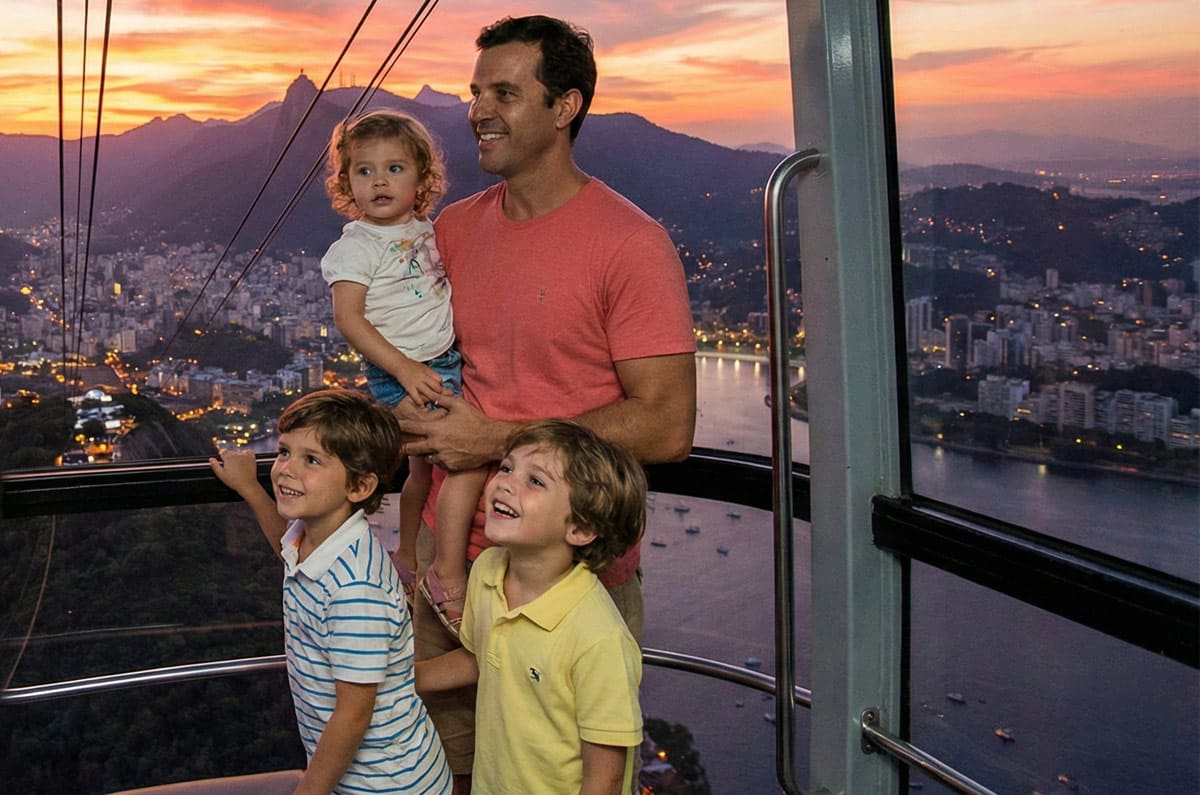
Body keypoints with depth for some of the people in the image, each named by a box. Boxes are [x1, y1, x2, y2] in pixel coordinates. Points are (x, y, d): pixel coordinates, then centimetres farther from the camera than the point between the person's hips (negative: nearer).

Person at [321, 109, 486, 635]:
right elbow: (348, 319, -19)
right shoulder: (356, 246, -12)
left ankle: (407, 559, 40)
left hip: (445, 365, 8)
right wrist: (405, 369, -26)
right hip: (399, 376, -8)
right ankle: (448, 574, -12)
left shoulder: (425, 232, 9)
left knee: (425, 467, 20)